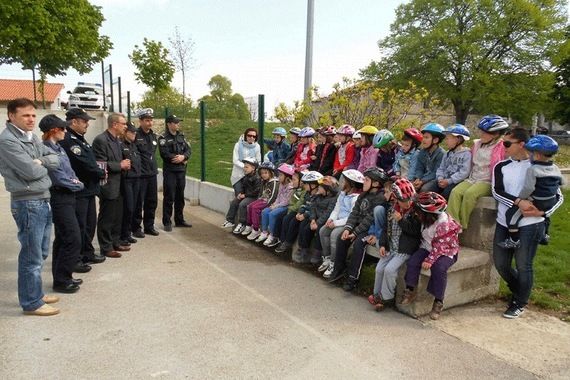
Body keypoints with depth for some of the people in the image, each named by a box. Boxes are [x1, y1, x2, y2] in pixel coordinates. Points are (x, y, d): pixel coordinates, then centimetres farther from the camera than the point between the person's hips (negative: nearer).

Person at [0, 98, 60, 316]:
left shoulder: (32, 137, 12)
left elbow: (55, 160, 9)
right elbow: (31, 172, -20)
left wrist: (40, 161, -10)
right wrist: (44, 166, -1)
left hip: (44, 200, 9)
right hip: (27, 203, -9)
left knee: (41, 254, 17)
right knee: (32, 256, 0)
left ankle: (36, 294, 31)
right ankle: (31, 303, 13)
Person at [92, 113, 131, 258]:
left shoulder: (117, 141, 12)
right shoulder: (100, 140, -16)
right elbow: (101, 164, -21)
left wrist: (124, 164, 2)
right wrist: (120, 165, -14)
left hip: (118, 185, 9)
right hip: (108, 186, -9)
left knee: (118, 217, 16)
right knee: (106, 218, 2)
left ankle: (115, 242, 29)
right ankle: (106, 248, 13)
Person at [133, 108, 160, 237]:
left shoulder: (154, 136, 12)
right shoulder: (135, 135, -11)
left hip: (152, 174, 7)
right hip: (139, 175, -7)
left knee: (152, 202, 13)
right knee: (138, 203, 1)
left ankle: (149, 226, 25)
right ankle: (136, 228, 14)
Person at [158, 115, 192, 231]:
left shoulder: (181, 136, 13)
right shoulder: (163, 138, -7)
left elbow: (189, 149, 7)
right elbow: (165, 154, -19)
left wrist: (183, 157, -15)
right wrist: (182, 159, -12)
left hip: (181, 170, 6)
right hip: (169, 171, -6)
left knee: (180, 197, 12)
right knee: (169, 197, -4)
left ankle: (179, 220, 23)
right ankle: (167, 222, 5)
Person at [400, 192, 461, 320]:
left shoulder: (445, 223, -25)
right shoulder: (426, 220, -5)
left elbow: (440, 246, -26)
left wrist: (430, 260, -30)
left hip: (446, 251, -6)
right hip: (427, 247, 6)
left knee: (438, 268, -32)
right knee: (412, 261, -18)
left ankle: (438, 302, -16)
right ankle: (410, 291, -2)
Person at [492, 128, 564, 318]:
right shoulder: (501, 166, 5)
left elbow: (559, 196, 2)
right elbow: (497, 191, -8)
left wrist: (542, 212, -14)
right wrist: (519, 202, -23)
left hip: (529, 224, -4)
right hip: (504, 223, 4)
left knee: (523, 266, 2)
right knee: (500, 263, 10)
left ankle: (519, 304, 22)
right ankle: (519, 291, 38)